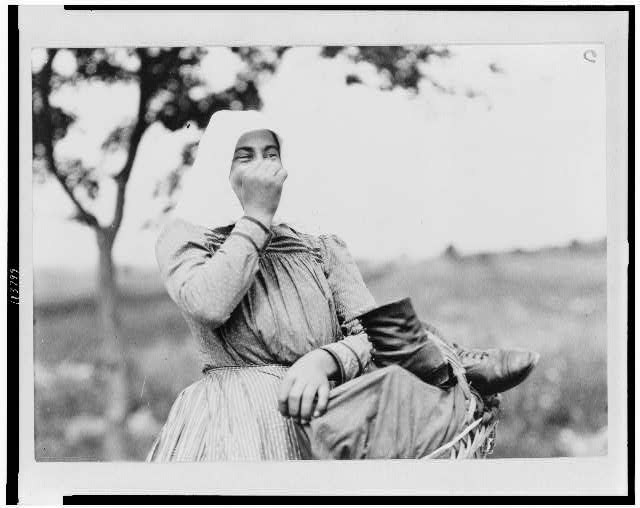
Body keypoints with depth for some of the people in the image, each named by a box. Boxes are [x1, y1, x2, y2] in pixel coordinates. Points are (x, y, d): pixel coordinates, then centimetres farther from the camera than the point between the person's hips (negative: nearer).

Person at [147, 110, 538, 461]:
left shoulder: (322, 245, 16)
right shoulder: (184, 238, 9)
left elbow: (372, 332, 4)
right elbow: (208, 305, -14)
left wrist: (323, 361, -19)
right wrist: (256, 216, -5)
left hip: (316, 403, 2)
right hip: (232, 417, -2)